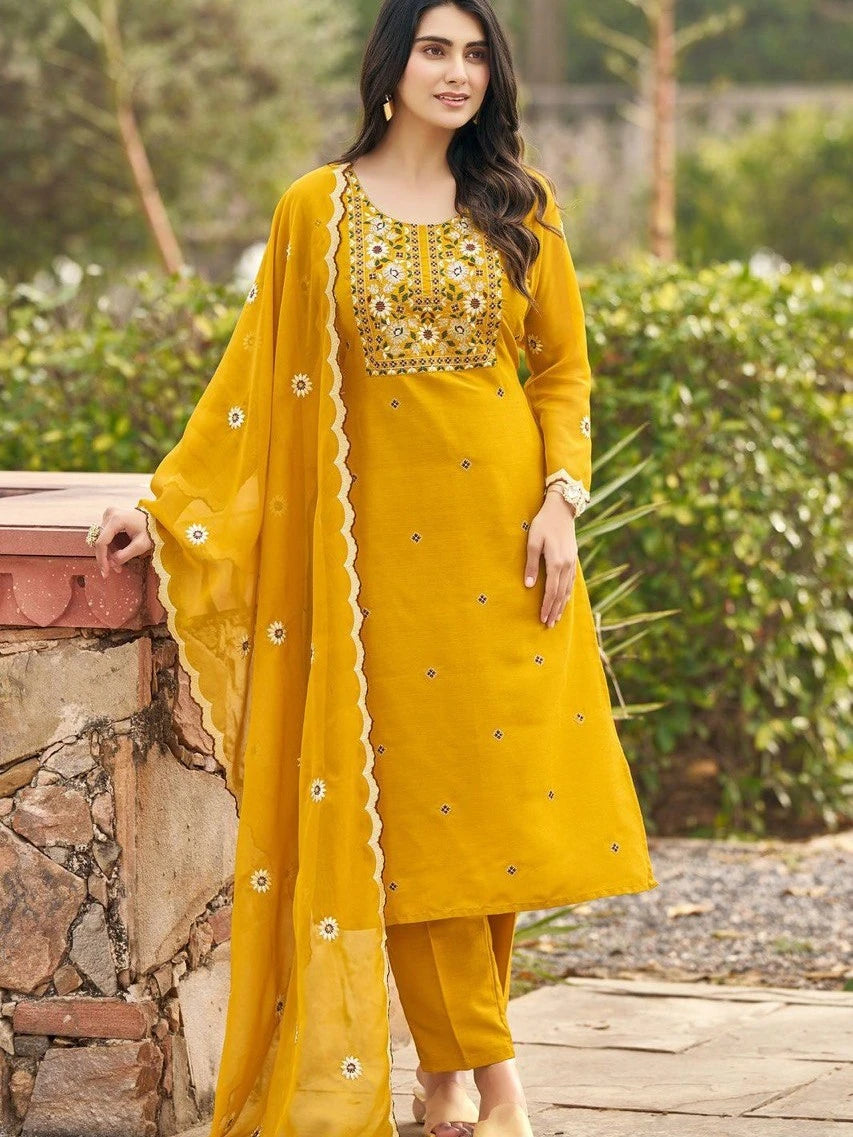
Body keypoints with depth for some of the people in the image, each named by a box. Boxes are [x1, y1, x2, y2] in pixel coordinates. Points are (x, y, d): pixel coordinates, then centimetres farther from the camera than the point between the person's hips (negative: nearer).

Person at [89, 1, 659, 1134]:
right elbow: (258, 380, 5)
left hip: (501, 522, 1)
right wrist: (168, 506, 0)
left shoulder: (520, 203, 8)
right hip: (383, 526, -1)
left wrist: (561, 499, -5)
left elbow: (564, 365, 9)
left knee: (497, 789, 2)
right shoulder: (319, 210, 4)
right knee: (412, 795, -3)